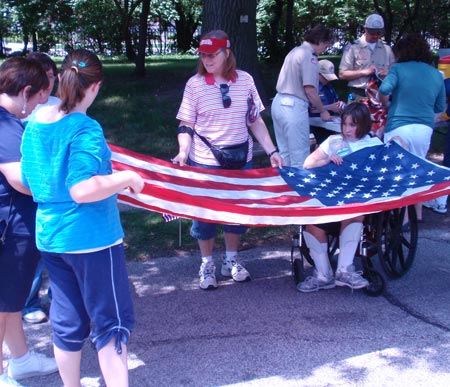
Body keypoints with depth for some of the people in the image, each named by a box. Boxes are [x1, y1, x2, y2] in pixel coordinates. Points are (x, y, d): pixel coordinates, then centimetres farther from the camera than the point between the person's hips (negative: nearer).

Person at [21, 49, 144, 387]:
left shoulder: (35, 122, 3)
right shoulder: (85, 129, -19)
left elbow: (28, 180, 10)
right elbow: (83, 190, -27)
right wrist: (128, 177, -16)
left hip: (50, 236, 7)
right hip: (91, 237, -7)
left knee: (67, 321, 19)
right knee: (112, 321, 6)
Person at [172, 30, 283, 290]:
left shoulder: (245, 81, -1)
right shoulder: (195, 84, -5)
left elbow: (256, 121, 5)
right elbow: (186, 125, -3)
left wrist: (272, 152, -1)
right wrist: (183, 151, -20)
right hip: (204, 163, -2)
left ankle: (231, 260, 33)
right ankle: (207, 264, 26)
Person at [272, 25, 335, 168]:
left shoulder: (295, 51, 17)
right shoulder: (309, 56, -11)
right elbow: (310, 90, -16)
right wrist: (322, 111, -2)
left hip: (279, 102, 9)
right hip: (293, 107, -9)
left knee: (285, 153, 16)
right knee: (300, 157, -1)